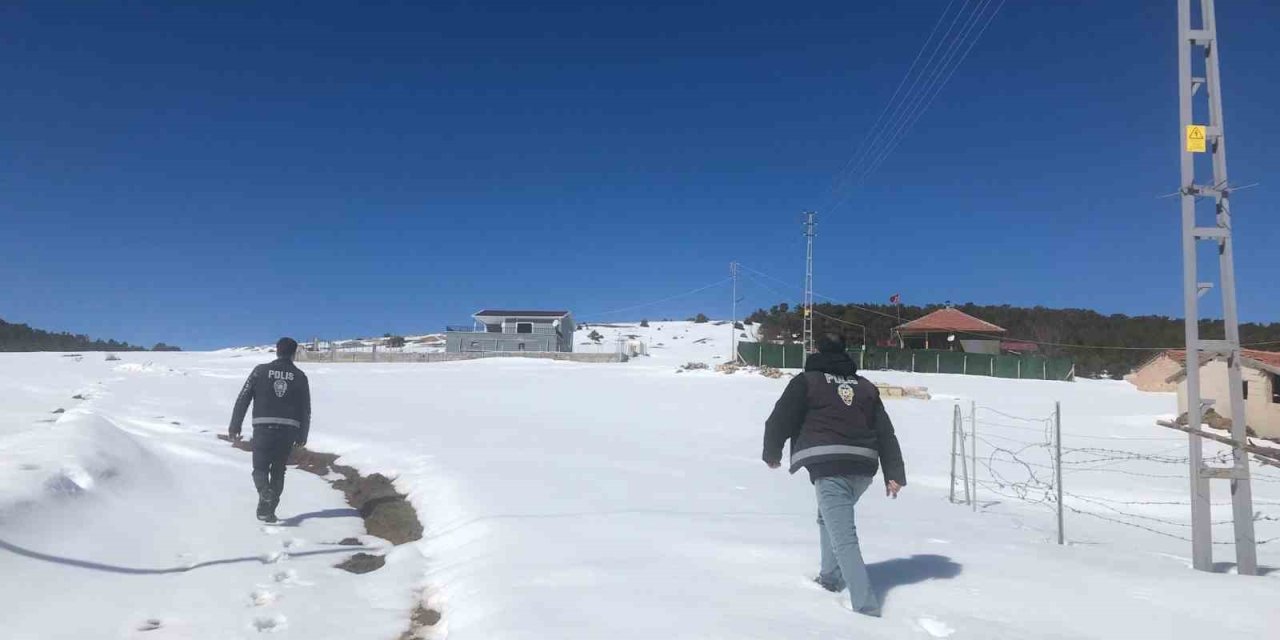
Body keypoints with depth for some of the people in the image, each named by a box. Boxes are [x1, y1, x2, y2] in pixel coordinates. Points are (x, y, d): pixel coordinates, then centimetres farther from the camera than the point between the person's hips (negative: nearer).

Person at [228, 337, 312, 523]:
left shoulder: (261, 370, 2)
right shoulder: (299, 376, 5)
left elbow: (243, 399, 0)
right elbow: (306, 410, 7)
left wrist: (235, 425, 5)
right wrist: (302, 436, 16)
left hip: (263, 427, -1)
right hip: (288, 430, 1)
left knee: (260, 468, 8)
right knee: (278, 471, 14)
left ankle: (265, 492, -22)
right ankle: (269, 510, 12)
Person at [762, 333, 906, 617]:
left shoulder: (807, 381, 6)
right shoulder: (865, 386, 20)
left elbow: (781, 419, 3)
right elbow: (886, 432, 14)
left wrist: (772, 453, 19)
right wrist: (894, 474, 12)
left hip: (830, 466, -6)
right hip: (863, 466, 6)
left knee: (843, 538, -8)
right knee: (829, 518, 30)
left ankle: (867, 608, -15)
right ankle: (831, 577, 34)